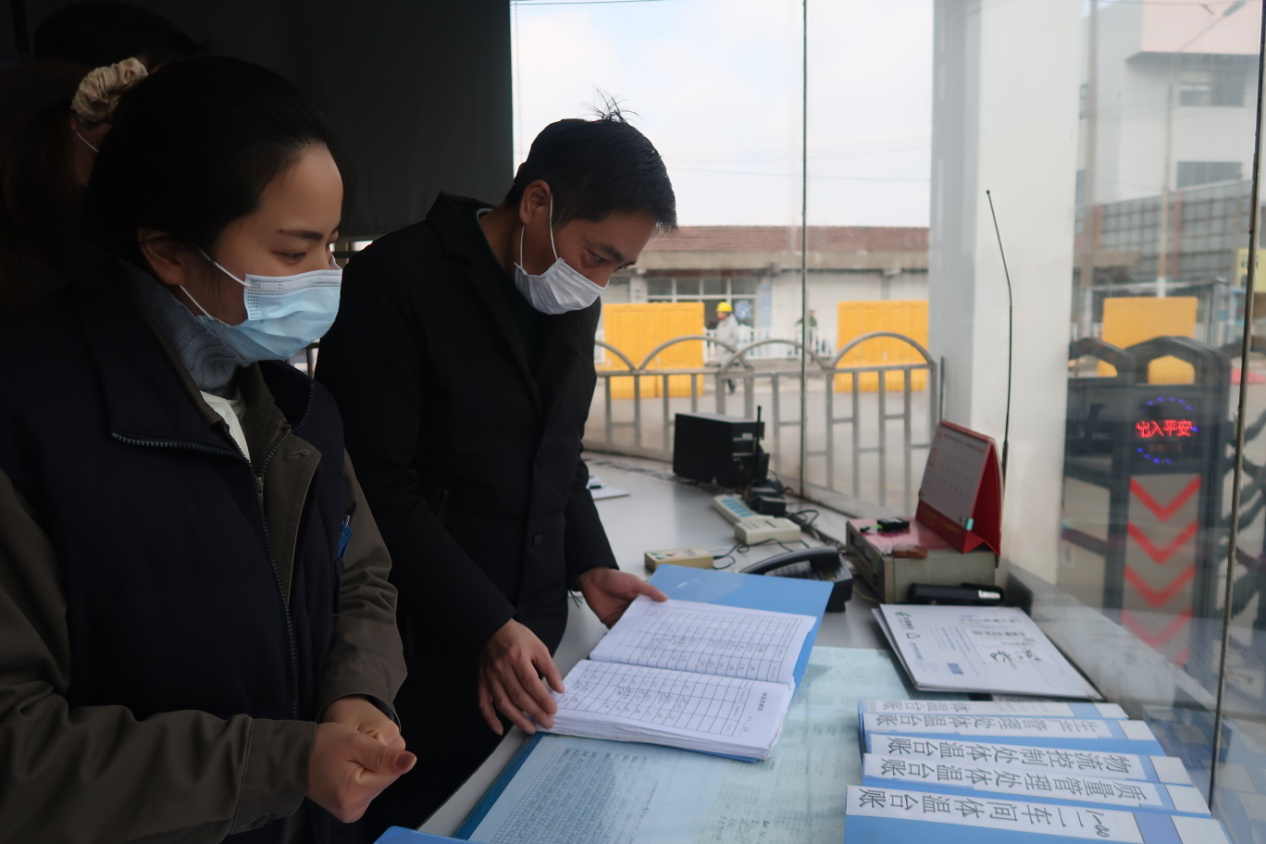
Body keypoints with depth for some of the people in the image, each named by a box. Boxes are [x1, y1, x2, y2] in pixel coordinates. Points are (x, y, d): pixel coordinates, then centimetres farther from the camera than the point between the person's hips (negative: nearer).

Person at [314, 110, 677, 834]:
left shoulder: (574, 302, 7)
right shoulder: (397, 280, -15)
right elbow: (380, 487, -18)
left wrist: (589, 564, 4)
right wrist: (486, 626, -20)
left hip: (533, 641, 7)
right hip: (431, 658, -6)